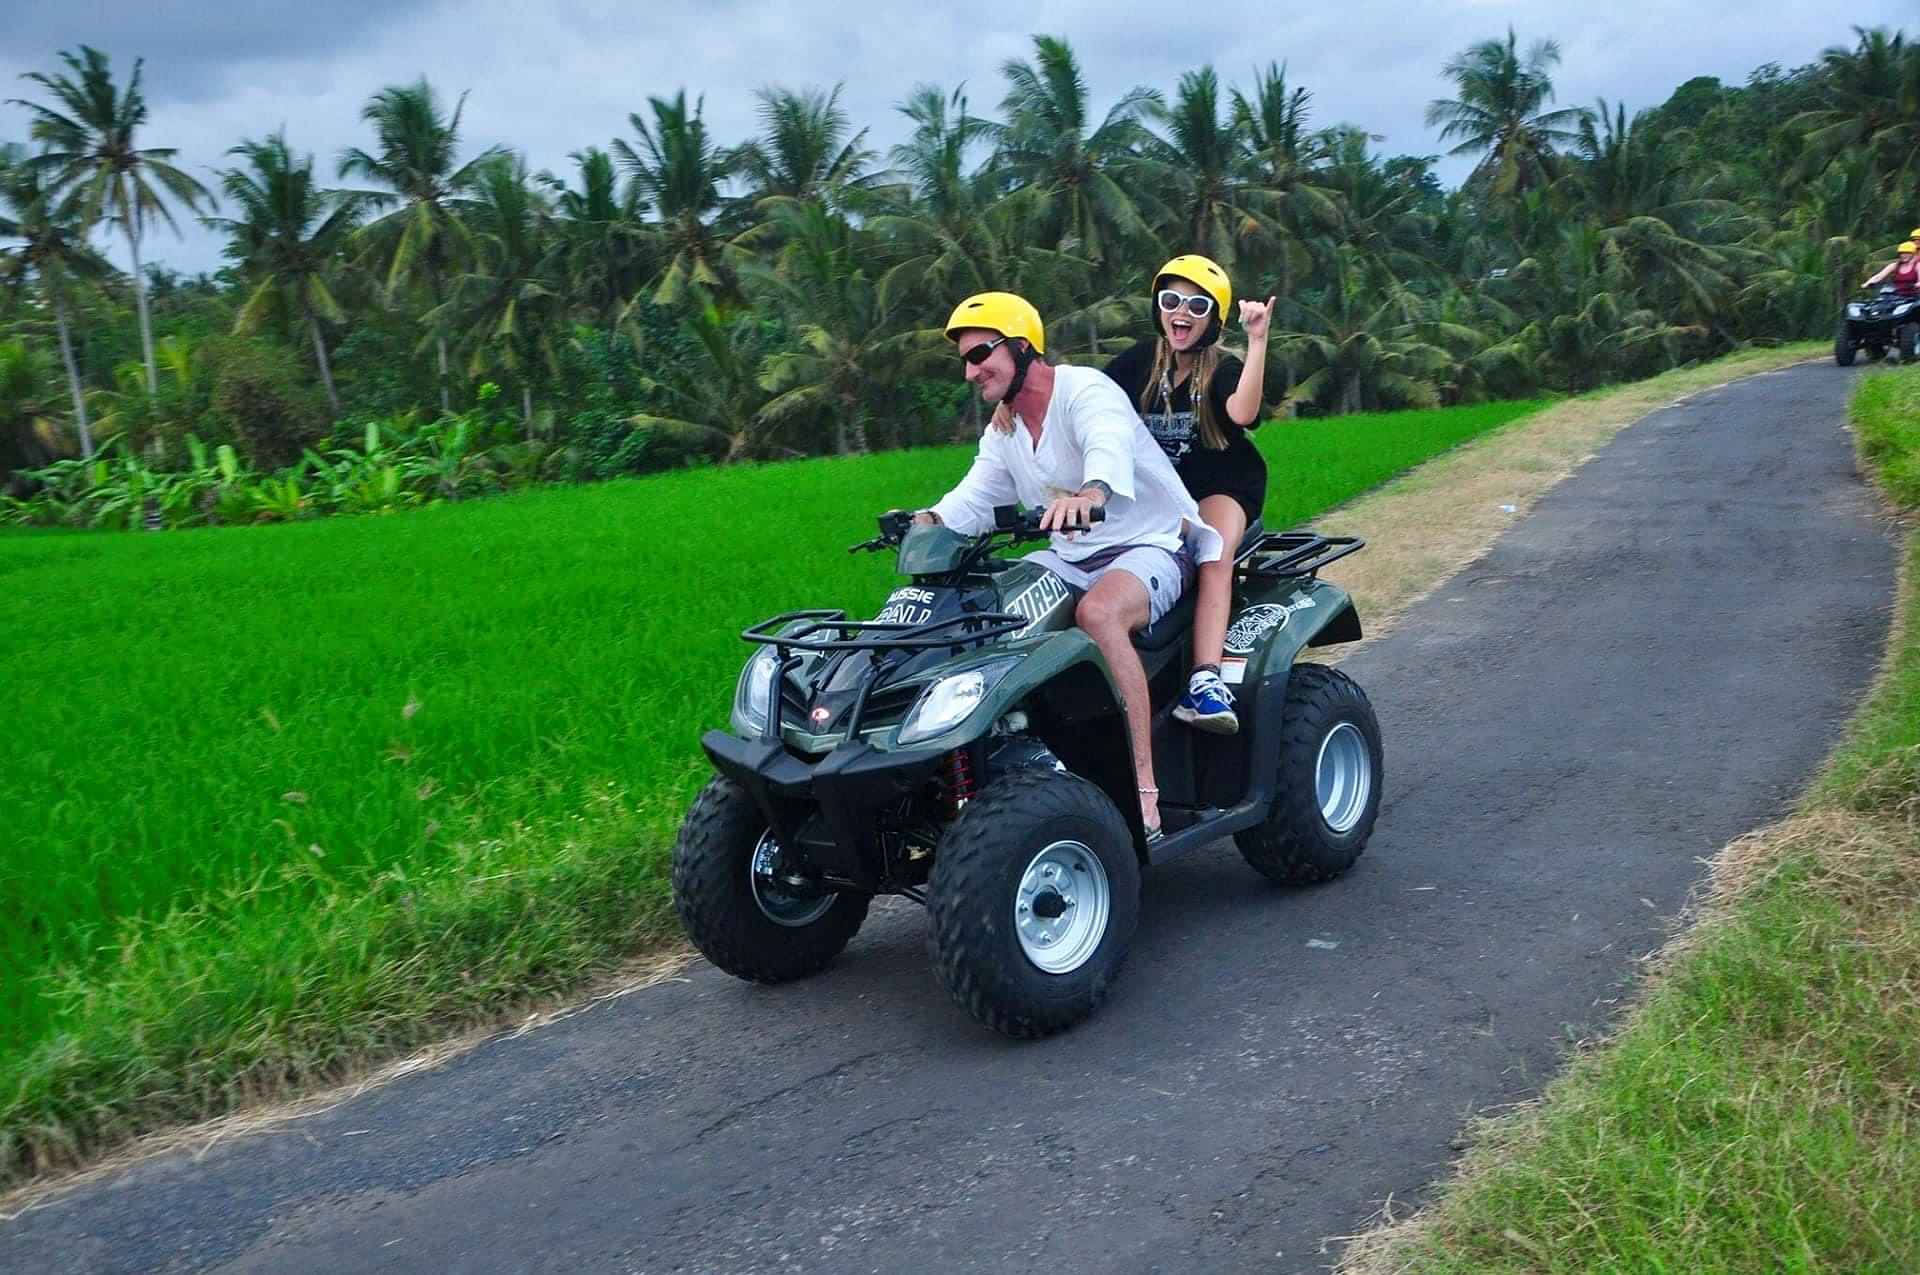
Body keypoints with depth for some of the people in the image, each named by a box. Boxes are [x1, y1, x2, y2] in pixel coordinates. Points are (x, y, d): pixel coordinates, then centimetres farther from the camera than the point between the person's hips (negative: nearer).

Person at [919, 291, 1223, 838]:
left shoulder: (1085, 390, -15)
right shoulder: (1003, 429, 13)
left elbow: (1111, 445, -37)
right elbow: (973, 499, 4)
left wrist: (1089, 494, -60)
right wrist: (927, 523, -19)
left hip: (1151, 545, -8)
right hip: (1069, 557, 8)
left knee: (1098, 611, -39)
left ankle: (1145, 788, -38)